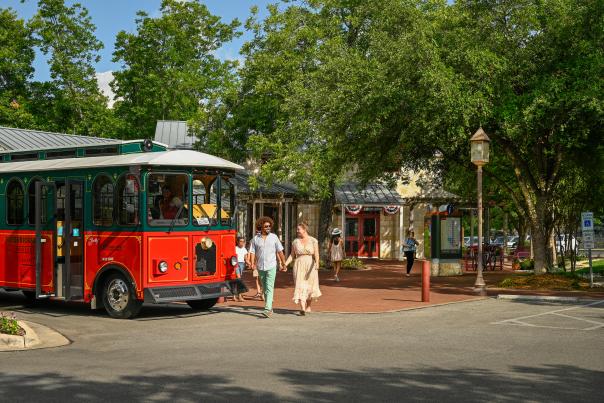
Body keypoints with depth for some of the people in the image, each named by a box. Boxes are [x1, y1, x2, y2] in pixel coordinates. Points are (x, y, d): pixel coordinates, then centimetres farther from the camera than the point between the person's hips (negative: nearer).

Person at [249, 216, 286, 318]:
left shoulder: (274, 237, 1)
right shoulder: (255, 239, 3)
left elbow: (280, 251, 4)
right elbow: (252, 252, 0)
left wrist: (283, 263, 2)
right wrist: (252, 263, -15)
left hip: (271, 266, -3)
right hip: (260, 267, 3)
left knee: (269, 288, -12)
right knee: (264, 288, 12)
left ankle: (268, 309, -20)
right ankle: (269, 306, 26)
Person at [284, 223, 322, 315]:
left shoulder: (313, 241, -2)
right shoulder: (295, 242, 6)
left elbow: (316, 254, -9)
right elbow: (292, 255, 9)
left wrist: (317, 263, -26)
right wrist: (286, 264, -3)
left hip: (310, 266, -1)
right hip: (299, 266, 1)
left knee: (310, 287, 9)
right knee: (300, 286, -11)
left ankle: (308, 306, 31)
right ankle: (302, 308, -20)